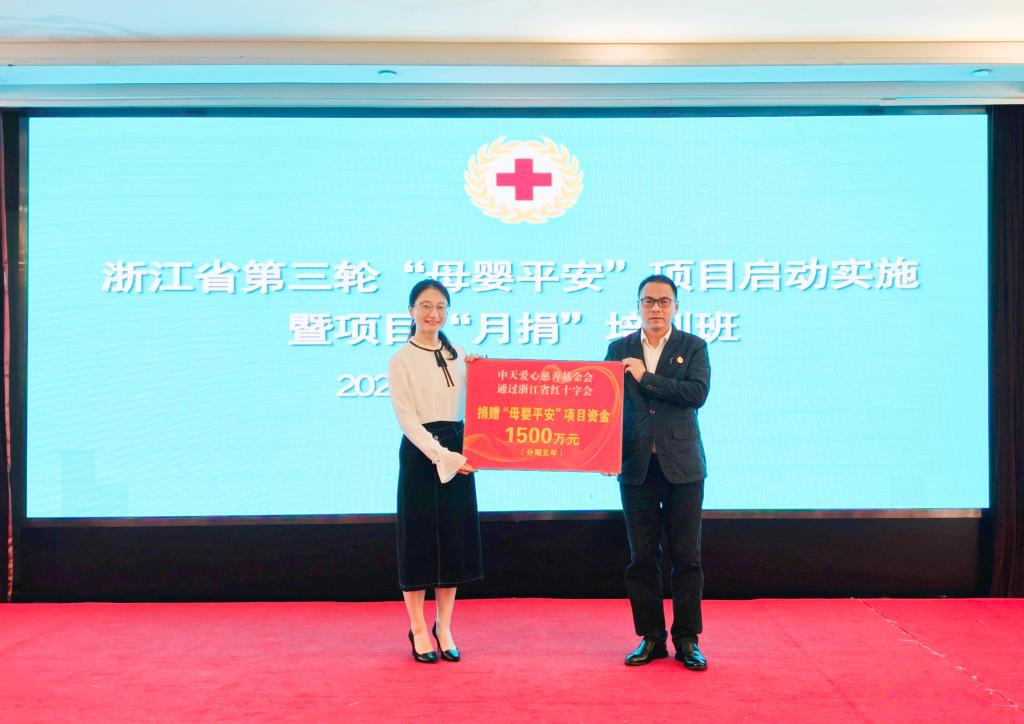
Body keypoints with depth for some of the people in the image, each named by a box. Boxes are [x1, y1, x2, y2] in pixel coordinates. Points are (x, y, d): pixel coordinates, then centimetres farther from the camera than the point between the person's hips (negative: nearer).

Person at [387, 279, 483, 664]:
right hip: (420, 453, -4)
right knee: (419, 539, 1)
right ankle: (418, 630, 12)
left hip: (458, 452, 5)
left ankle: (444, 628, 18)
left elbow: (470, 406, 10)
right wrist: (442, 456, -18)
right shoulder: (401, 360, -4)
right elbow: (407, 418, -11)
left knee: (455, 539, 7)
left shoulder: (458, 355, 10)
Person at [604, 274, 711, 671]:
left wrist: (646, 377, -15)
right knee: (642, 557, 7)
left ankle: (687, 640, 14)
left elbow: (697, 393, -13)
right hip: (636, 467, 2)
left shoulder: (693, 347, 3)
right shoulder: (619, 349, 9)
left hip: (682, 466, -2)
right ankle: (651, 638, 18)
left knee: (686, 556, 3)